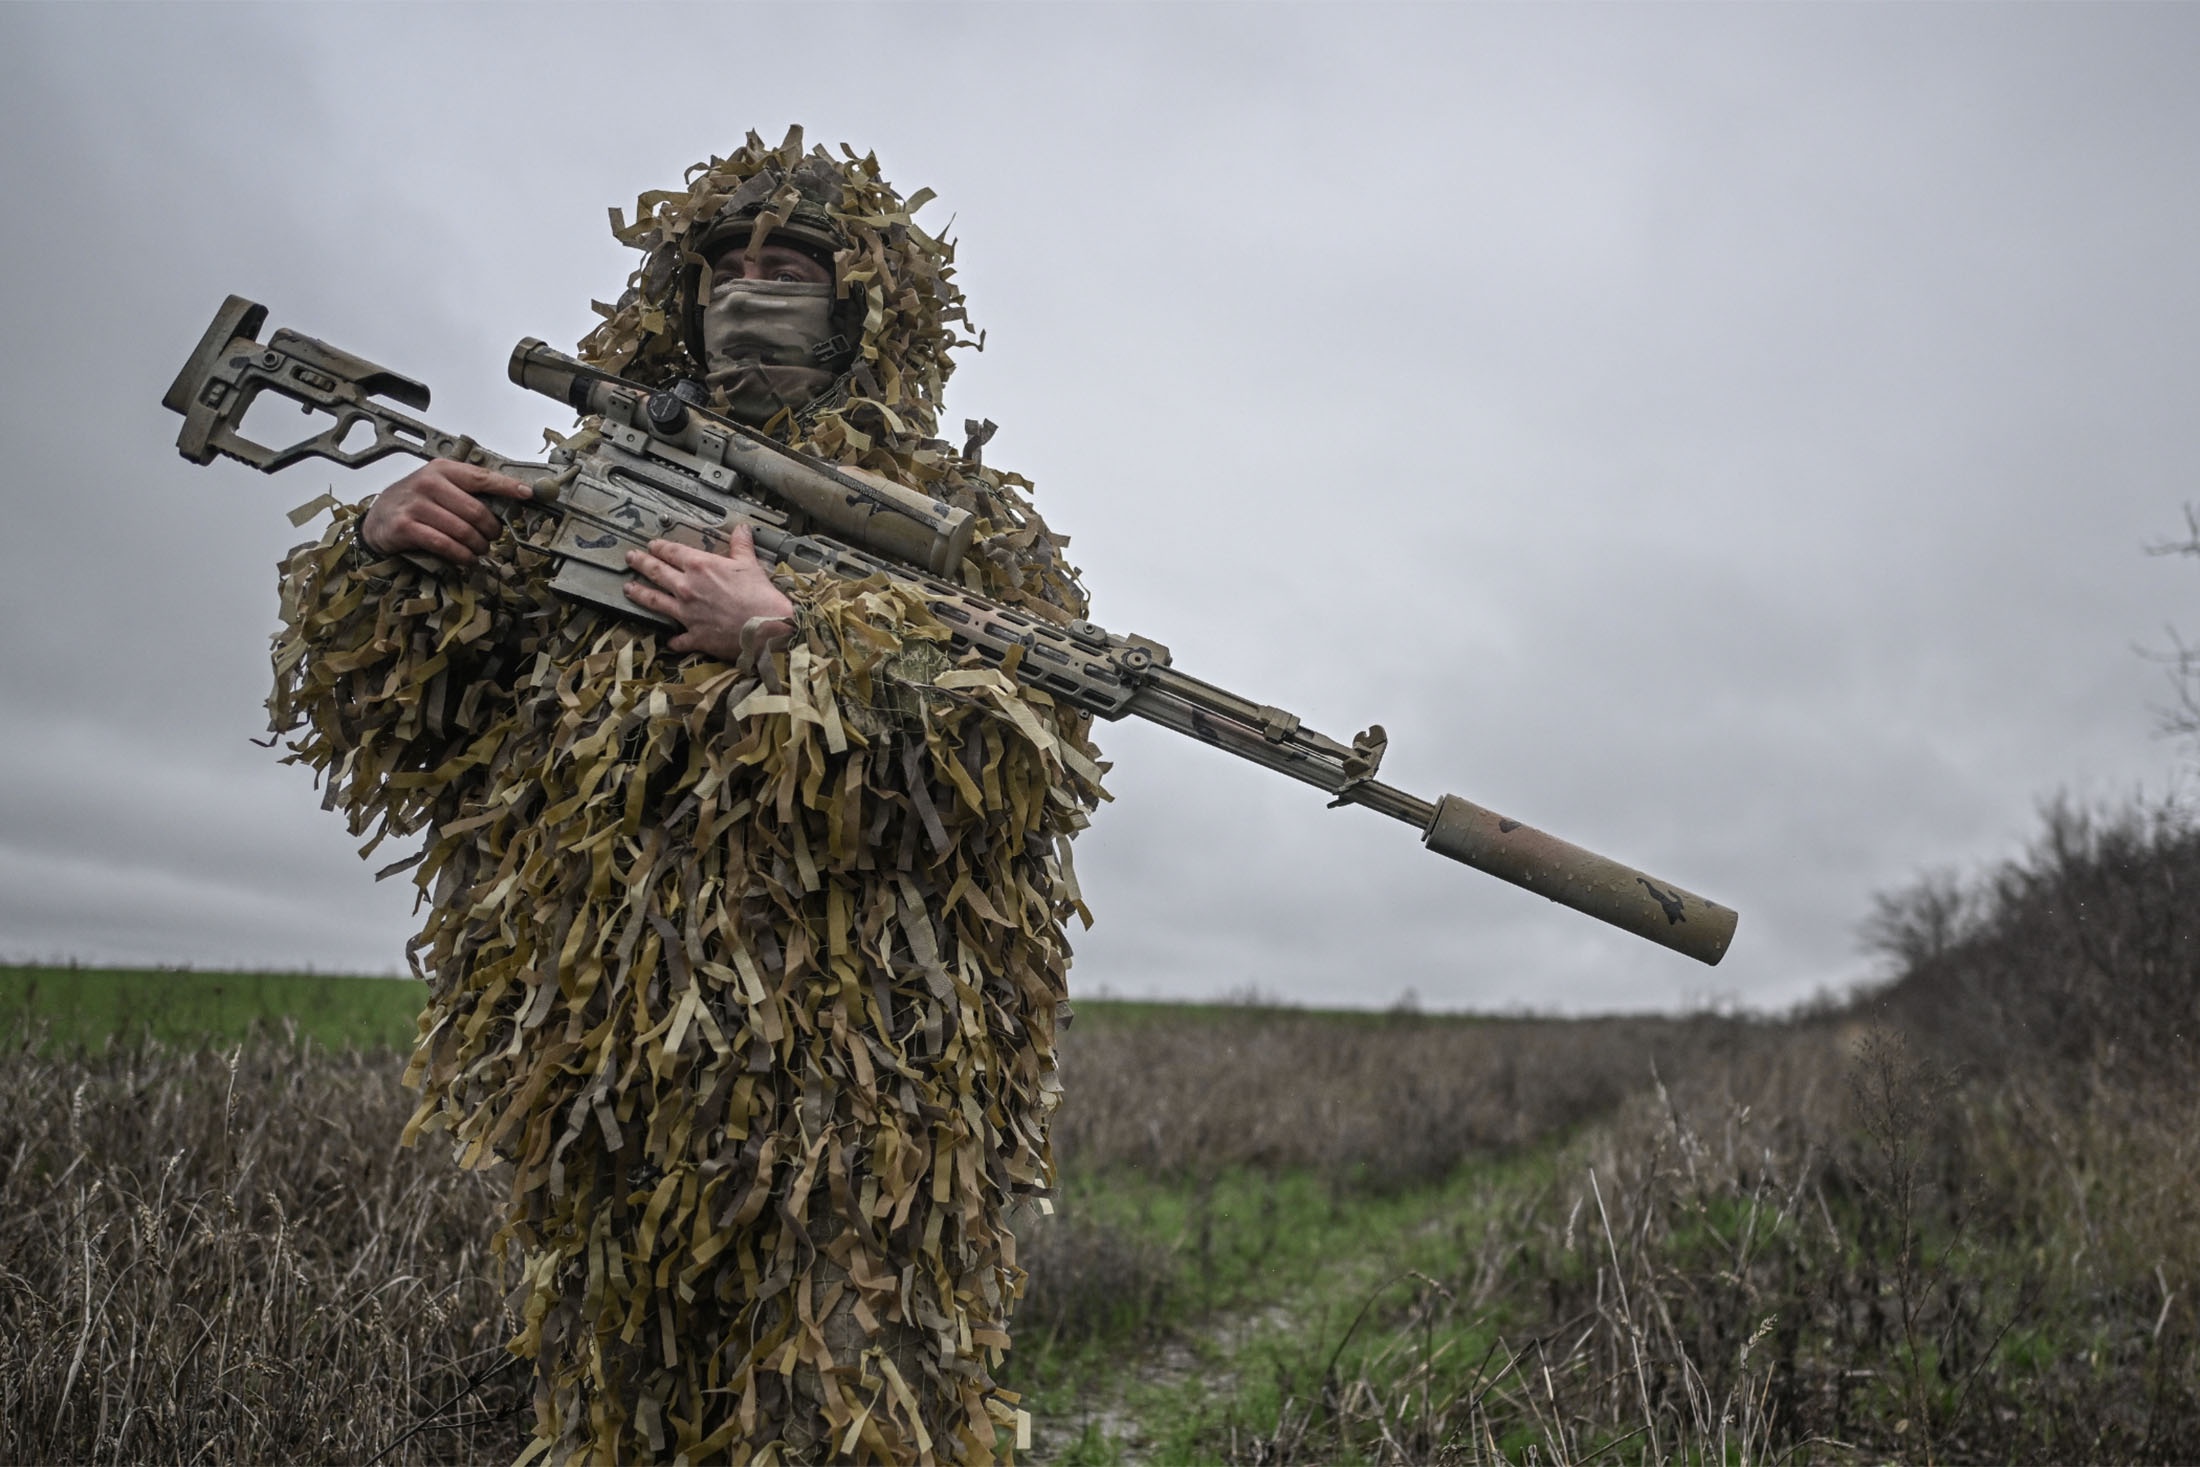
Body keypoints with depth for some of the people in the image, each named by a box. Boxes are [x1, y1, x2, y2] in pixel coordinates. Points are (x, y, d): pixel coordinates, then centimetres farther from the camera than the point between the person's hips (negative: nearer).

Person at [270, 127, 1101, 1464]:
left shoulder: (960, 517, 5)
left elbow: (1029, 763, -11)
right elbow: (399, 731, 17)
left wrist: (787, 639, -17)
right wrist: (381, 559, -1)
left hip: (854, 1109, -4)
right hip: (598, 1097, 5)